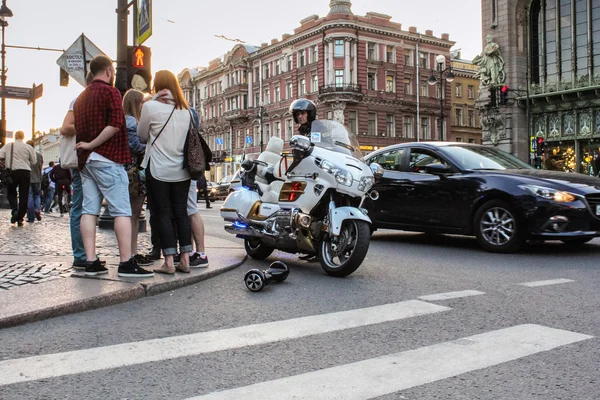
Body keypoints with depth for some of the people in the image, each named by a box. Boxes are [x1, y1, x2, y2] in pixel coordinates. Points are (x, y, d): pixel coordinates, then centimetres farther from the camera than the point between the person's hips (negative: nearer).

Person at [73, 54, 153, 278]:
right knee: (122, 211, -7)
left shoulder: (81, 97, 20)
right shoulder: (111, 92, -4)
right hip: (108, 158, -8)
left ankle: (91, 262, 2)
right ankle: (126, 263, -10)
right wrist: (93, 145, -12)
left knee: (89, 210, 4)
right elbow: (115, 124, -18)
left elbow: (78, 128, 21)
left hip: (85, 160, 8)